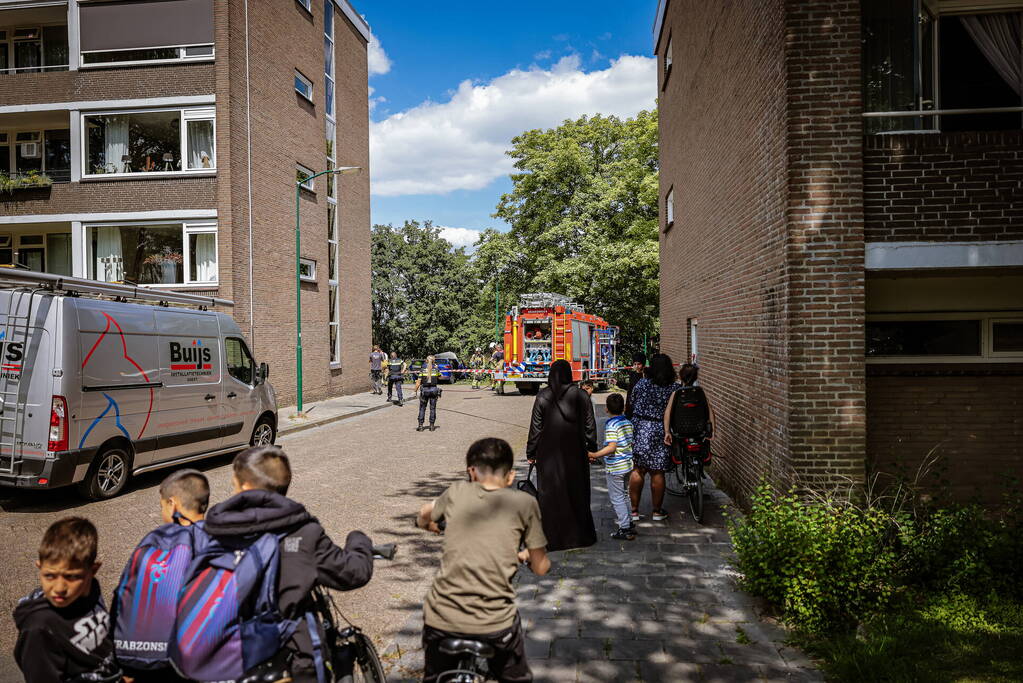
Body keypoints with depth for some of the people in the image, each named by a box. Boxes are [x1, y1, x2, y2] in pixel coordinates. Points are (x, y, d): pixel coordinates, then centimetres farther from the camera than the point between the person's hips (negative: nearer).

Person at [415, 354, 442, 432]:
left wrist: (416, 390, 1)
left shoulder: (423, 369, -5)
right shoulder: (435, 369, -1)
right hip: (434, 389, 1)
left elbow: (419, 381, -8)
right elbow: (439, 378, 16)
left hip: (424, 390, -1)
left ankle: (420, 426, 6)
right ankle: (432, 426, 10)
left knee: (422, 408, 8)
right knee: (433, 408, 9)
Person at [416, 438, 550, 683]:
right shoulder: (524, 502, -2)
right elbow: (541, 568, 4)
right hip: (496, 623, -1)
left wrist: (435, 526, 47)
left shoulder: (457, 492, 3)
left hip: (442, 618, 2)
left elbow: (424, 515, 24)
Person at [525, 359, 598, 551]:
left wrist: (531, 452, 4)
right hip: (575, 452, 1)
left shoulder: (542, 397, -6)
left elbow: (535, 427, -4)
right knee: (576, 491, 13)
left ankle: (552, 538, 11)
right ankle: (580, 534, 22)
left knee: (551, 493, 7)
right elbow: (590, 425, -1)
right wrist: (592, 448, 10)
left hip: (549, 453, -1)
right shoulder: (581, 395, -3)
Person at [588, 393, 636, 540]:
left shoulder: (611, 425, -18)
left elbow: (611, 447, -26)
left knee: (617, 498, 1)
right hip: (628, 464, 8)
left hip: (615, 468, -8)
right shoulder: (628, 423, 7)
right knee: (623, 495, 21)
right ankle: (629, 522, 29)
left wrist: (594, 455, -25)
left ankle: (625, 529, 4)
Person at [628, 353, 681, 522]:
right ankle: (657, 511, 20)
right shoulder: (676, 388, -2)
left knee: (638, 470, 8)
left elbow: (632, 405, 4)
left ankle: (634, 510, 14)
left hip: (639, 431, 1)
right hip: (661, 432, 0)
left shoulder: (641, 384, -1)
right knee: (657, 472, 7)